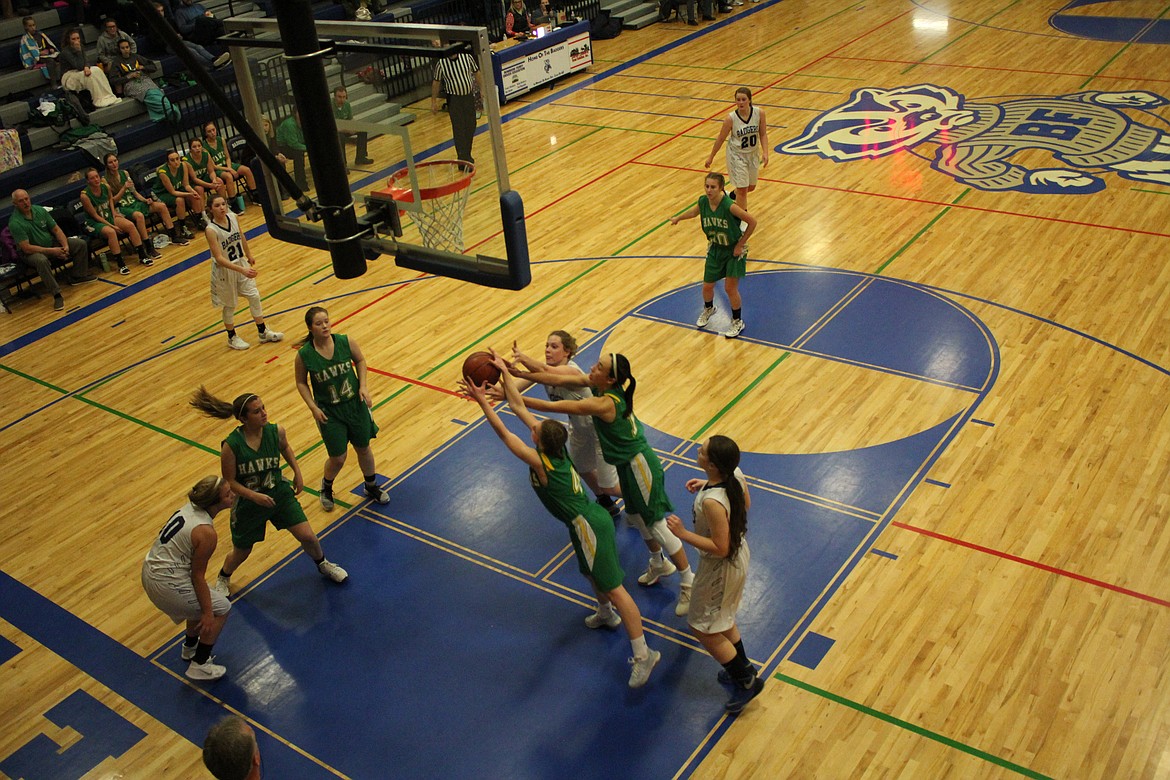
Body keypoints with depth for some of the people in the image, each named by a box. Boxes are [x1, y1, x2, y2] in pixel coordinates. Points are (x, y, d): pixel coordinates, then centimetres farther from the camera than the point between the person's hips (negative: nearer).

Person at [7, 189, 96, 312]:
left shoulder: (40, 210, -4)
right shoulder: (15, 223, -21)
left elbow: (56, 229, 2)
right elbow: (26, 248, -24)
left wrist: (65, 245, -15)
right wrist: (52, 251, -26)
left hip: (51, 243, 7)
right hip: (32, 252, -6)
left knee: (80, 244, -3)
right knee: (42, 260, -41)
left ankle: (77, 276, 13)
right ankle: (57, 295, -35)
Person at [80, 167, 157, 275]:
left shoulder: (106, 187, -5)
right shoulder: (85, 195, -20)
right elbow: (95, 216, -16)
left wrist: (114, 212, 7)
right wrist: (112, 226, -19)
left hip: (109, 216, 6)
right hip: (94, 223, -6)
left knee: (130, 225, -17)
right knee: (111, 232, -35)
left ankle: (142, 256, -10)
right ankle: (120, 264, -31)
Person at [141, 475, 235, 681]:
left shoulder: (190, 507, 1)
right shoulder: (206, 533, -23)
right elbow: (197, 576, -16)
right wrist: (207, 613, -8)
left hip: (150, 570, 9)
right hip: (166, 584, -9)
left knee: (202, 601, 29)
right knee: (221, 608, 7)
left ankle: (190, 648, 46)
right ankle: (199, 665, 13)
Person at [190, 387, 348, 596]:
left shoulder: (276, 431, -17)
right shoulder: (231, 445, -28)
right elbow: (229, 481, -18)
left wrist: (297, 472, 3)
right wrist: (254, 496, -30)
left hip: (280, 494, 3)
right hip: (248, 504, -2)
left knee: (308, 537, -1)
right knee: (241, 552, 16)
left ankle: (323, 565, 33)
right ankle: (223, 578, 52)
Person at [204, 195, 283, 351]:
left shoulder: (233, 217, -9)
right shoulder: (211, 230, -27)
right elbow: (219, 258, -30)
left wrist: (249, 255, 22)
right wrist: (242, 270, -37)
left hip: (242, 263, 5)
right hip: (225, 270, -5)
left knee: (254, 297, 9)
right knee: (230, 306, 11)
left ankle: (263, 332, 27)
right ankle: (232, 338, 33)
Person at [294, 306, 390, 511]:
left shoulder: (346, 342, -13)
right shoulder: (304, 355, -17)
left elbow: (360, 360, 5)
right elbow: (301, 383, -3)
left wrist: (363, 386, -6)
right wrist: (313, 407, -12)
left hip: (355, 404, 2)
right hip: (329, 413, -2)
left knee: (364, 448, 17)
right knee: (337, 458, 5)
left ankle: (372, 486, 43)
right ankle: (326, 488, 38)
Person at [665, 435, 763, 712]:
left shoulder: (712, 502, -39)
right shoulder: (735, 473, -15)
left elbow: (720, 548, -31)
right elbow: (746, 504, 5)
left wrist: (683, 534, -26)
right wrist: (707, 486, 3)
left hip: (721, 568, -9)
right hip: (739, 555, 9)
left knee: (704, 629, 14)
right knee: (721, 619, 31)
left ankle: (746, 681, 27)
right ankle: (743, 667, 49)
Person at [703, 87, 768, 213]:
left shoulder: (759, 113, -15)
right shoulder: (731, 118, -22)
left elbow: (763, 134, -4)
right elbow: (721, 139, -10)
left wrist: (765, 153, -17)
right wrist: (711, 157, -2)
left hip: (753, 154, 4)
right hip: (737, 155, -4)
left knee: (751, 187, 19)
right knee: (742, 189, -6)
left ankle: (732, 196, 51)